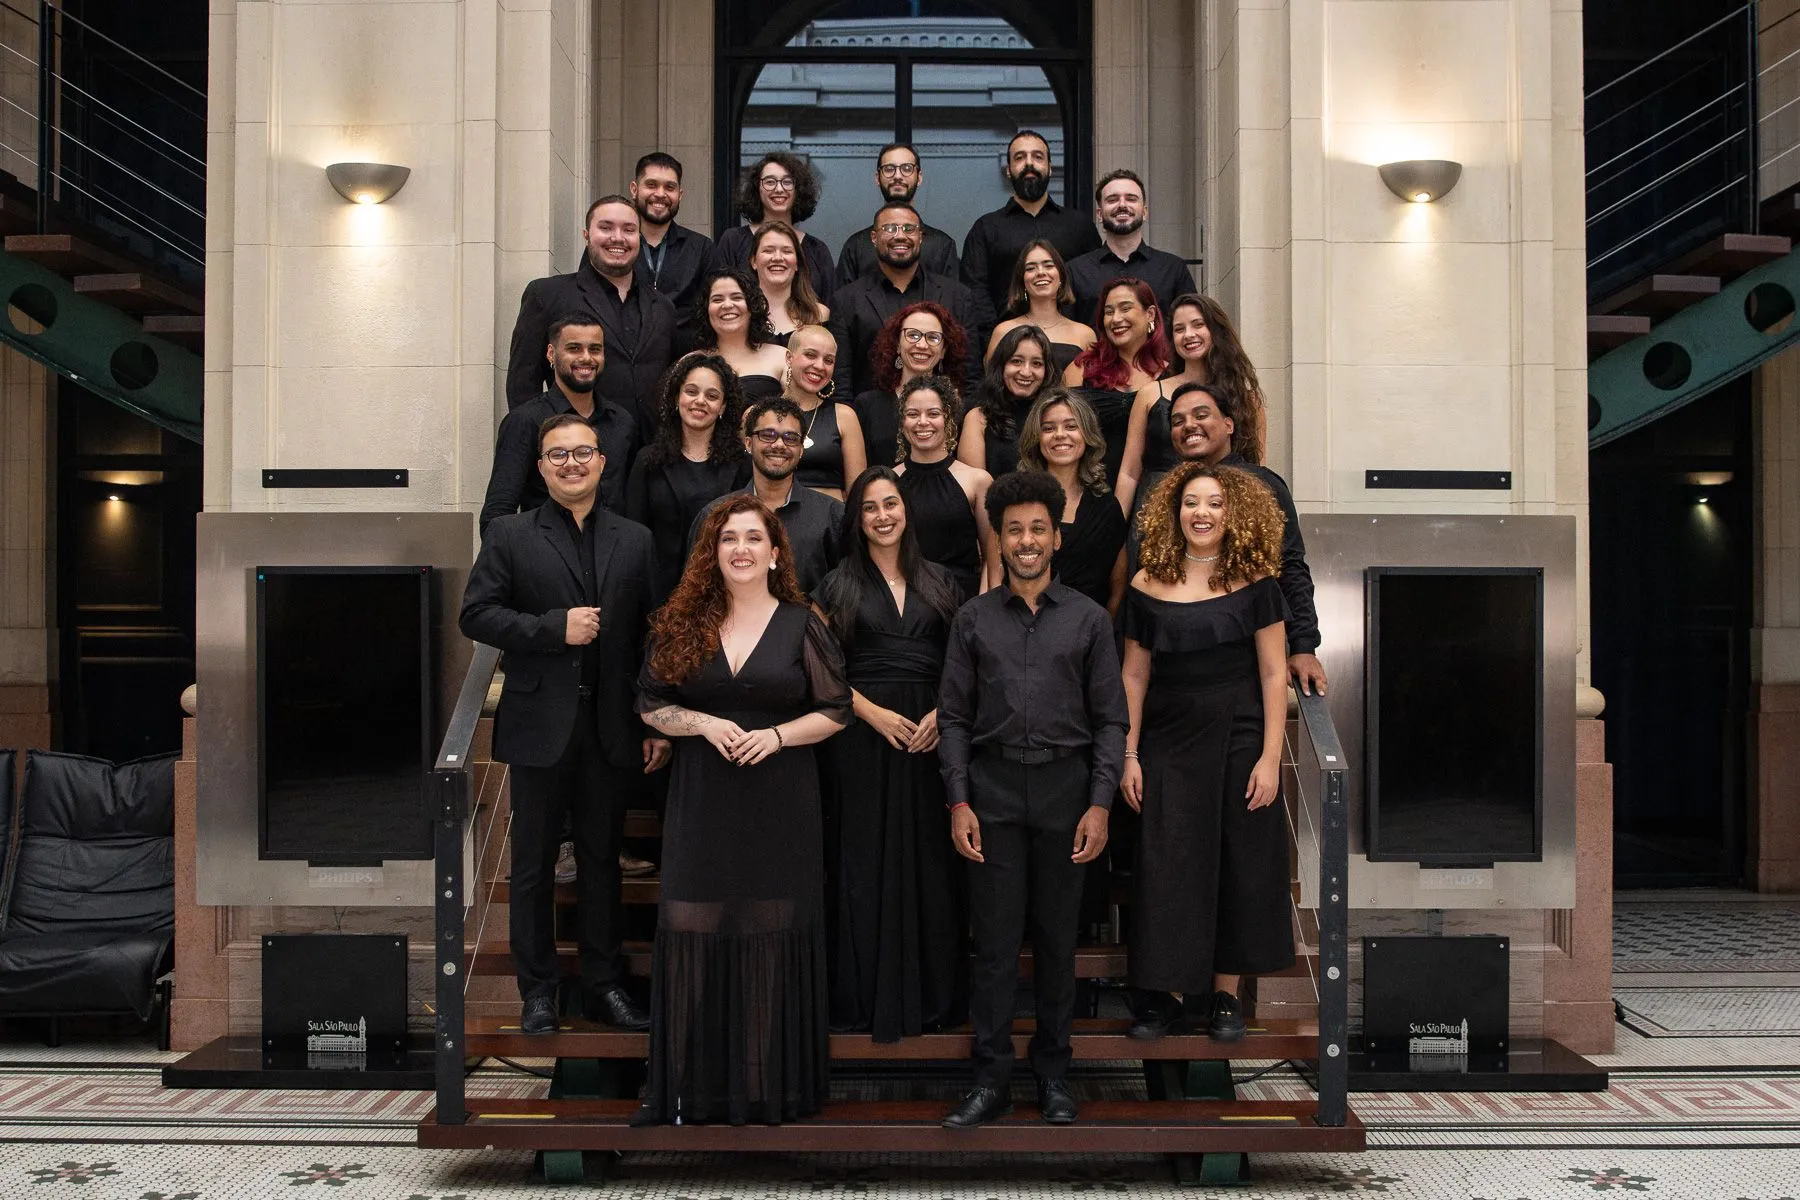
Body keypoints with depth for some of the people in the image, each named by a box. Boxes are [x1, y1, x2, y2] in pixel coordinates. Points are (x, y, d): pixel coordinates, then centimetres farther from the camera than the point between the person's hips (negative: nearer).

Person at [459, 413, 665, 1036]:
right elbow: (476, 615, -6)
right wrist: (555, 628, -16)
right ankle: (537, 991, 18)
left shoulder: (635, 540, 8)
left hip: (612, 728, 2)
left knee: (602, 858, 11)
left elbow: (653, 635, 7)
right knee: (534, 862, 7)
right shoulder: (510, 535, 2)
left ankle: (604, 984, 22)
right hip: (541, 725, -2)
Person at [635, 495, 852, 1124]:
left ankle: (766, 1083, 13)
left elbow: (835, 711, 3)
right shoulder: (681, 624, 6)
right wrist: (705, 724, -10)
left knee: (771, 937, 2)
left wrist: (776, 735, -12)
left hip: (779, 806, -1)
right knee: (693, 932, 0)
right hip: (701, 805, 1)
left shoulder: (801, 626, 3)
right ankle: (685, 1081, 11)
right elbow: (651, 703, 7)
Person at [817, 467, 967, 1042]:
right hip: (863, 735, -2)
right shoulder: (838, 585, 5)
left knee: (929, 860, 3)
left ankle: (932, 994, 13)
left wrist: (941, 714, -8)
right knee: (866, 863, 0)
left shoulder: (939, 582, 12)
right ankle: (869, 995, 9)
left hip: (928, 736, 2)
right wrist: (874, 713, -12)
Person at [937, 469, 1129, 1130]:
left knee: (1057, 939, 7)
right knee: (995, 940, 0)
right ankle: (991, 1080, 9)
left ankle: (1054, 1076, 19)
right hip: (993, 789, 0)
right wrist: (958, 802, -4)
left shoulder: (1088, 619, 5)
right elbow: (953, 716, 5)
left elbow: (1110, 720, 3)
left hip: (1064, 788, 0)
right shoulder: (973, 619, 6)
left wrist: (1100, 805, -6)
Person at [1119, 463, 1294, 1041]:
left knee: (1240, 865, 5)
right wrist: (1128, 755, 3)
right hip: (1168, 744, 1)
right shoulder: (1148, 585, 2)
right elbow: (1134, 675, 6)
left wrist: (1270, 757, -9)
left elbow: (1273, 673, -4)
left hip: (1239, 741, -1)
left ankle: (1224, 993, 18)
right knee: (1165, 865, 2)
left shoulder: (1253, 582, -3)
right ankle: (1160, 994, 12)